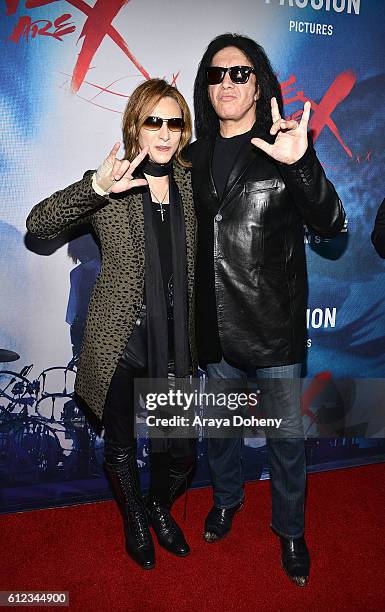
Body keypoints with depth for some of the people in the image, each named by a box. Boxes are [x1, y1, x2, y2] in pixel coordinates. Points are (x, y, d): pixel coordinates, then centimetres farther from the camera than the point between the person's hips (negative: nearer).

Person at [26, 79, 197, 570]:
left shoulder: (192, 183, 5)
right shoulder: (108, 186, -5)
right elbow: (37, 224, -18)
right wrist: (96, 188, -33)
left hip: (174, 346, 3)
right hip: (119, 344, -2)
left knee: (180, 453, 10)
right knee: (120, 447, 17)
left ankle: (160, 508, 45)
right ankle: (134, 518, 47)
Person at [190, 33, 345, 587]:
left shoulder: (283, 147, -5)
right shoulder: (197, 156, 7)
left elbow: (331, 224, -18)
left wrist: (302, 164, -32)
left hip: (275, 326, -3)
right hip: (215, 324, 4)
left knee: (286, 434, 10)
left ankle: (290, 528, 36)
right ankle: (227, 498, 48)